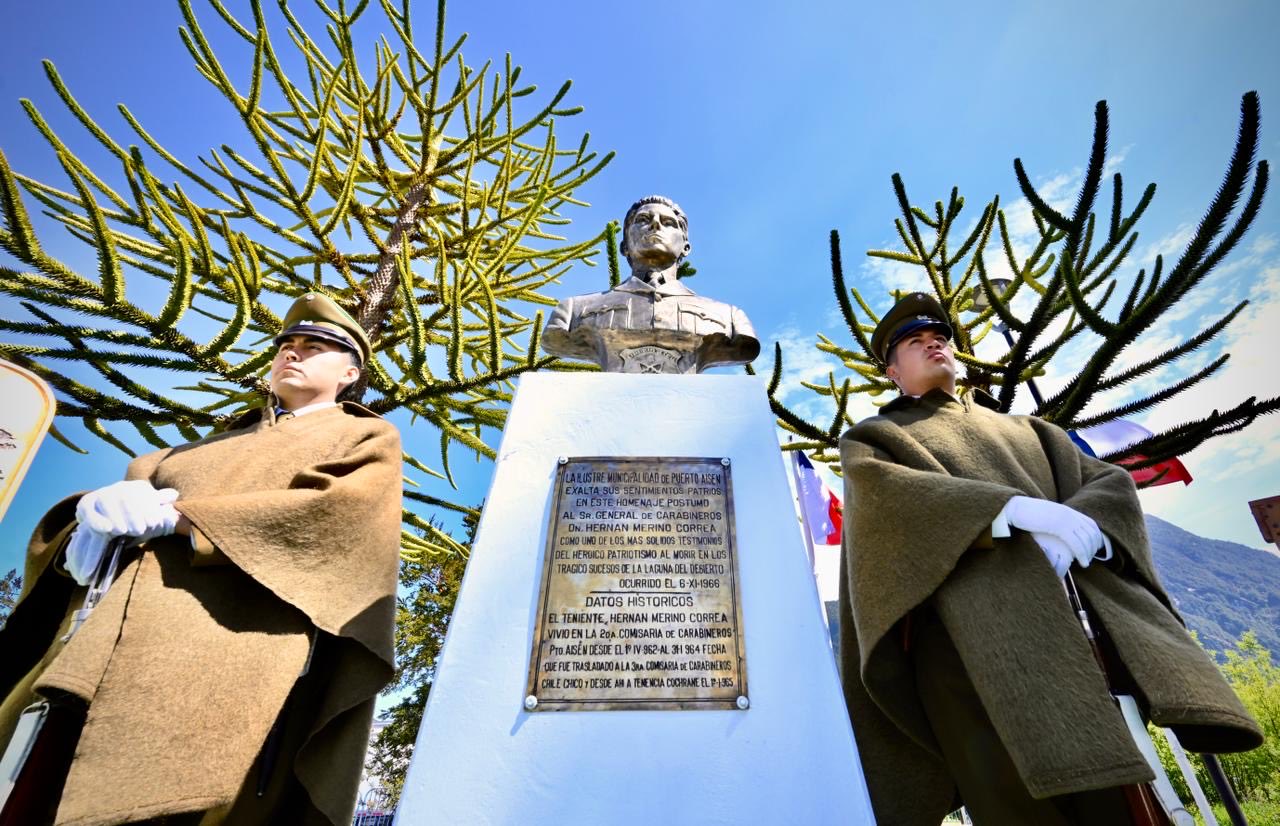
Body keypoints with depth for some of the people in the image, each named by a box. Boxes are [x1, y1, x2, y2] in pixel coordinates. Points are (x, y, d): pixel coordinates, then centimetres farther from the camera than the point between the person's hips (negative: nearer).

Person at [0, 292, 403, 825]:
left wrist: (174, 515, -11)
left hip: (235, 651, -6)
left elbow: (333, 514, -9)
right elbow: (139, 476, 18)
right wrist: (100, 508, -7)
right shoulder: (225, 441, 30)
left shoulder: (368, 438, 9)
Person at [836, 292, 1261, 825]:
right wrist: (1015, 508, -20)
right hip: (973, 626, -4)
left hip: (1082, 610, 4)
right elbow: (880, 492, -7)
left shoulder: (1026, 430, 30)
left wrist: (1072, 527, -10)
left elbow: (1112, 484, 15)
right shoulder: (874, 438, 16)